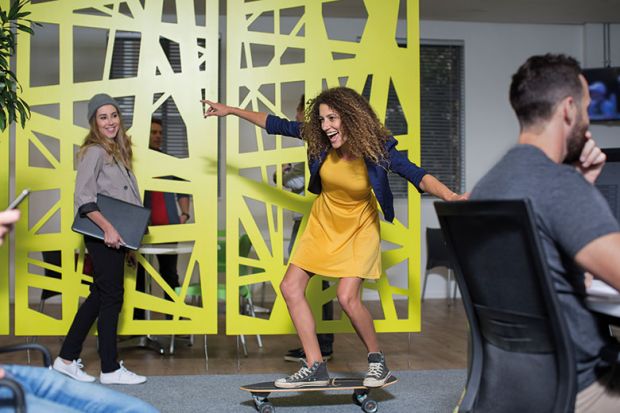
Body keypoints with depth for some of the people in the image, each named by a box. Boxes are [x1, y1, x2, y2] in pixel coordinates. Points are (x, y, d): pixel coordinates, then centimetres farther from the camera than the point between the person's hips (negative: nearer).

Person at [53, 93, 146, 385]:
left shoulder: (117, 151, 15)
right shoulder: (94, 152, -11)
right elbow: (83, 199, -20)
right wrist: (107, 228, -24)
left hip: (115, 237, 9)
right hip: (103, 237, -9)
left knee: (99, 296, 13)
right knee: (111, 297, -2)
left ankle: (67, 359, 21)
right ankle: (110, 369, 8)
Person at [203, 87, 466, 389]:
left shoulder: (377, 148, -25)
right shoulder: (318, 139, -15)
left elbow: (418, 176, -33)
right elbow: (277, 125, -4)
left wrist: (449, 196, -52)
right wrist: (231, 111, 2)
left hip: (358, 230, -5)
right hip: (323, 224, 5)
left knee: (347, 297, -19)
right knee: (290, 287, -2)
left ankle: (377, 361, 7)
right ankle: (315, 368, 5)